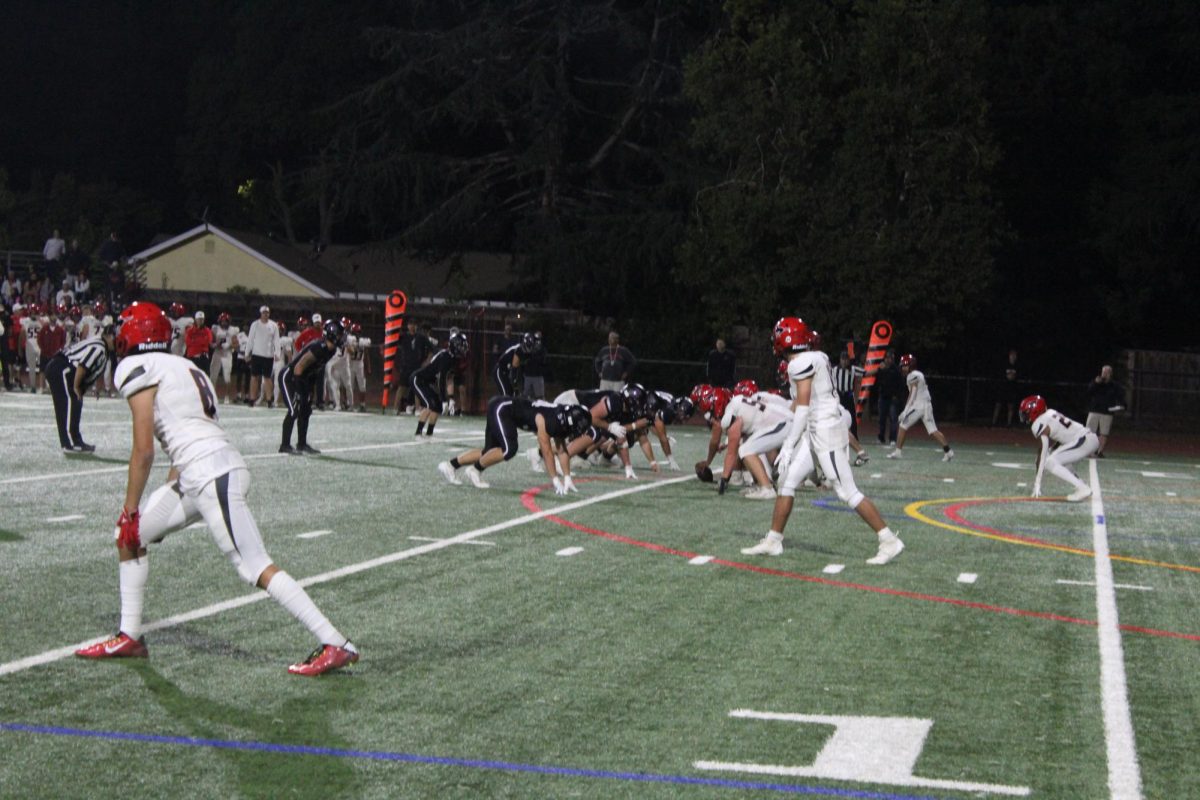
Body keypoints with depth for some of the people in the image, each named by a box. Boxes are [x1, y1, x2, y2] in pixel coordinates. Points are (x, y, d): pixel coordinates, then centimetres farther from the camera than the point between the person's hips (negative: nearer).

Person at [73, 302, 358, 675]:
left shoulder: (137, 369, -3)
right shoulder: (184, 368, 22)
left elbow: (143, 452, -7)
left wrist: (130, 509, 2)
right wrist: (168, 495, 29)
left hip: (211, 475, -10)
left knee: (256, 568, -10)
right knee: (130, 535, 19)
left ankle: (335, 645, -11)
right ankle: (129, 637, 27)